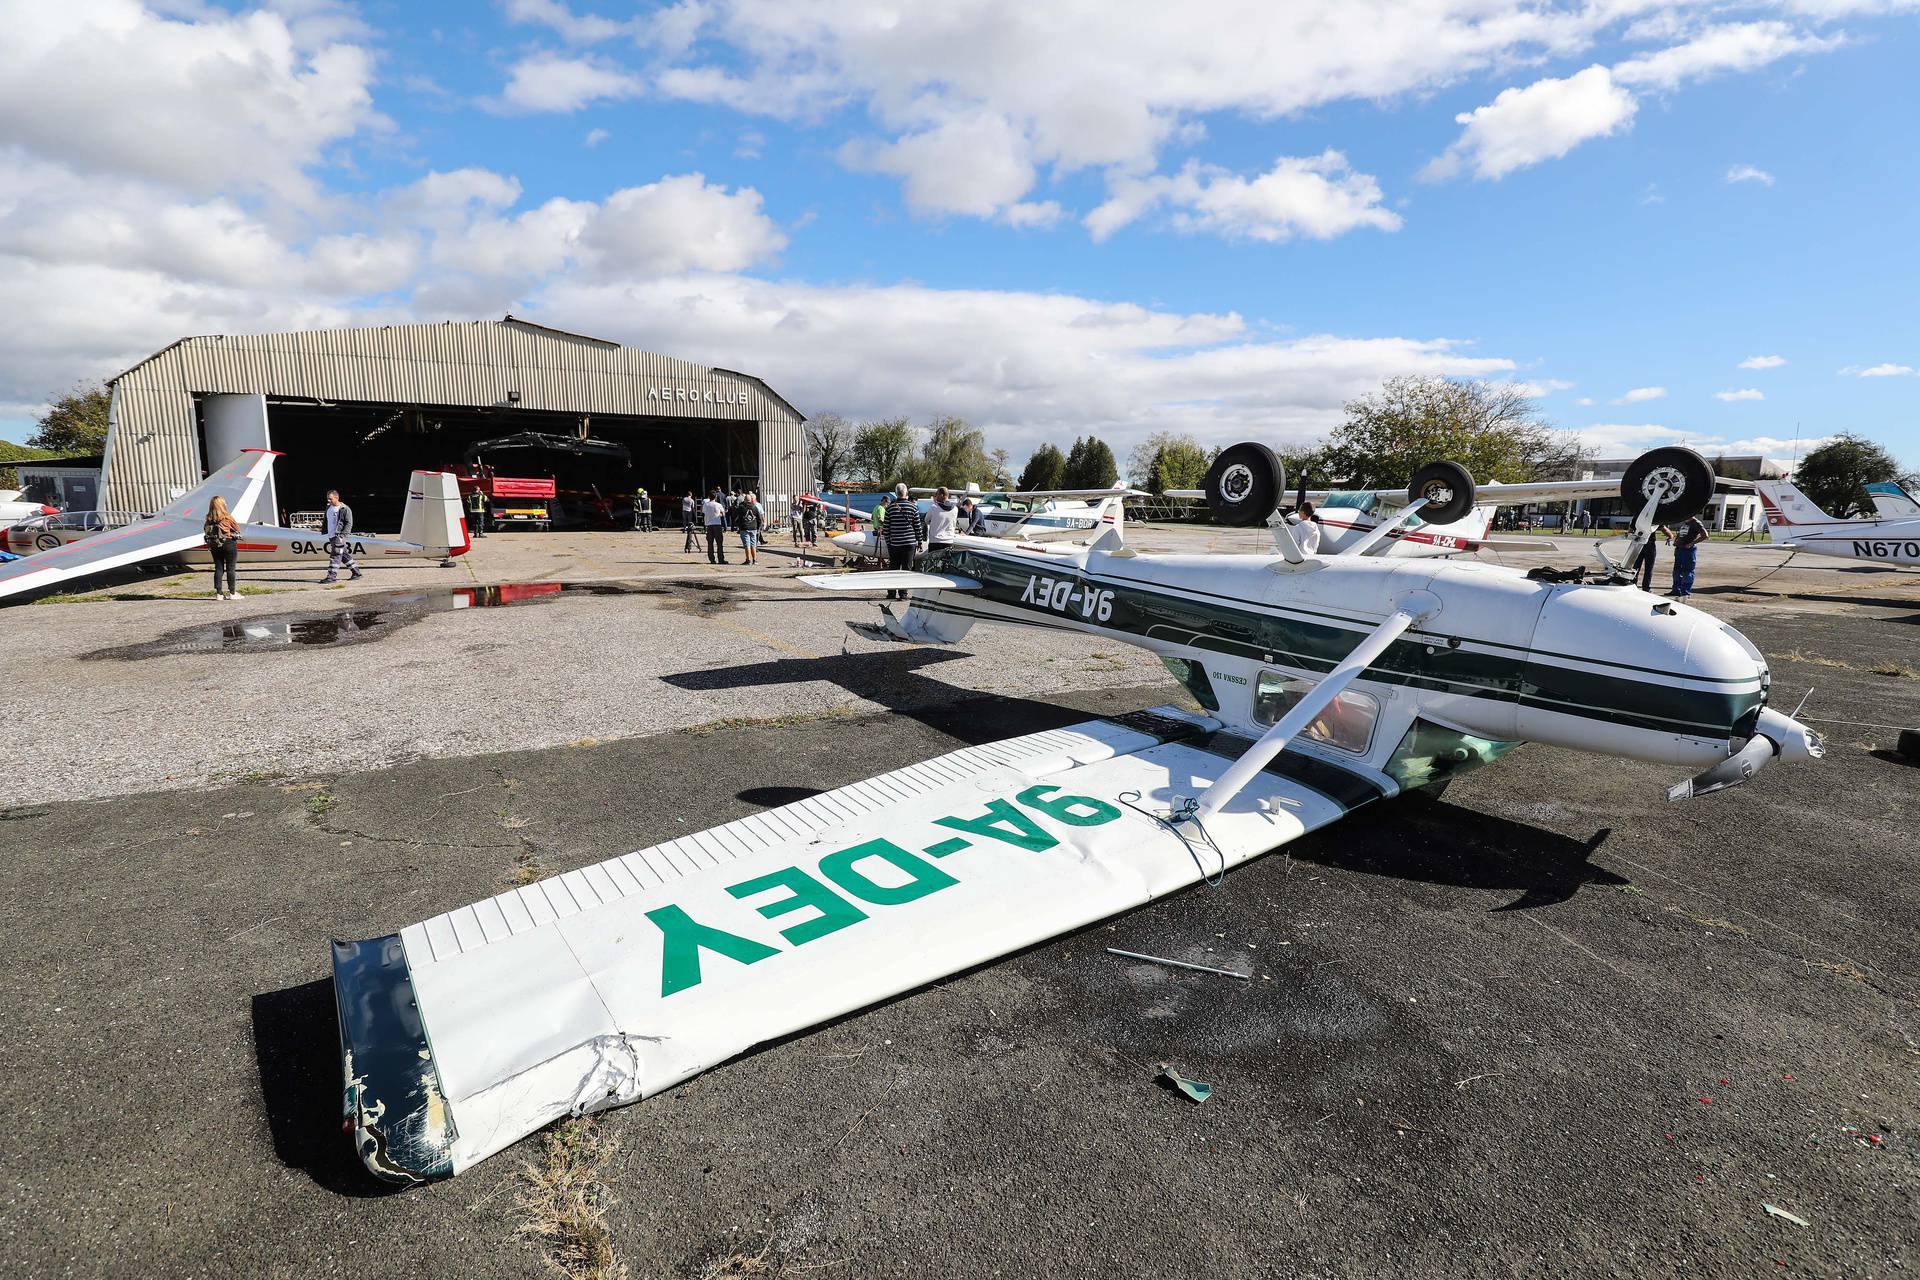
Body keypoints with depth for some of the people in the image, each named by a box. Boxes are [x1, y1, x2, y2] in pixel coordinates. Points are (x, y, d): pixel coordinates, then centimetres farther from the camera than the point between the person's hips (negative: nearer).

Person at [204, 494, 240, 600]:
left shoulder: (209, 519, 0)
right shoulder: (227, 518, -13)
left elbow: (207, 532, 4)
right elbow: (237, 528, -2)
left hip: (214, 545, 4)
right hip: (228, 544, -4)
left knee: (218, 568, 8)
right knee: (230, 568, 2)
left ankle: (218, 593, 9)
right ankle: (232, 593, 5)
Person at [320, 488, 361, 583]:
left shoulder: (345, 509, -8)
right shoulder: (329, 508, 15)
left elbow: (349, 524, -11)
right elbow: (326, 521, 25)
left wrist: (342, 535, -18)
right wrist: (325, 532, 18)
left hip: (340, 537, -8)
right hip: (331, 536, 8)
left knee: (335, 556, -11)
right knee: (345, 555, 11)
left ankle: (332, 576, -12)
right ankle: (357, 573, 17)